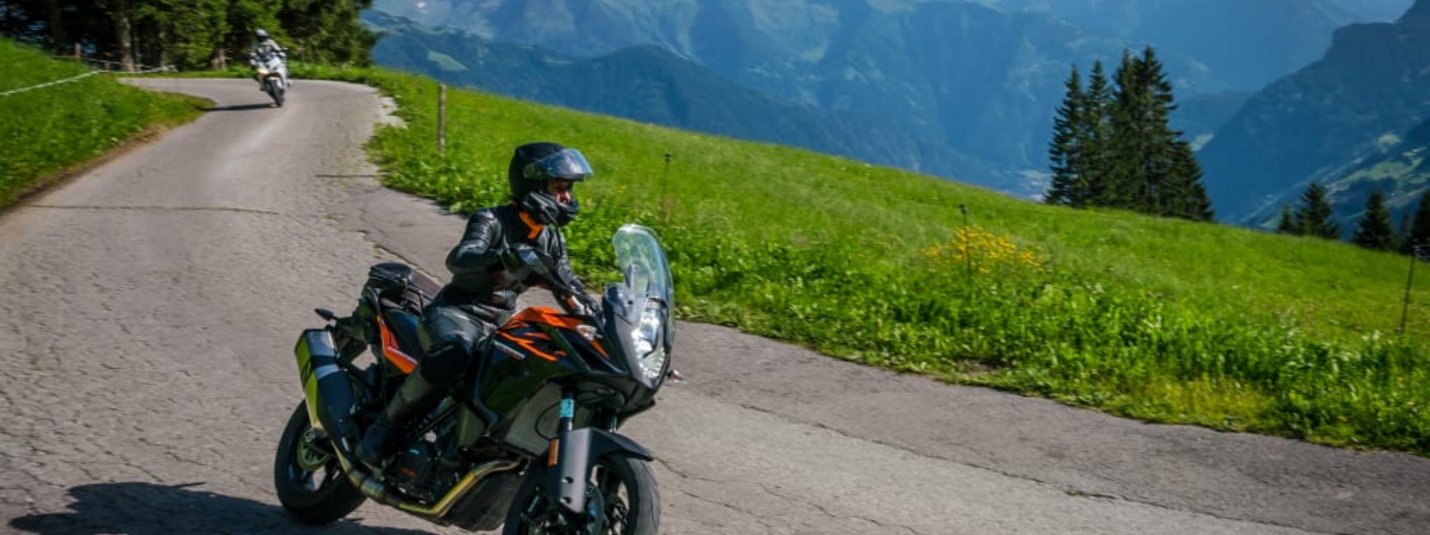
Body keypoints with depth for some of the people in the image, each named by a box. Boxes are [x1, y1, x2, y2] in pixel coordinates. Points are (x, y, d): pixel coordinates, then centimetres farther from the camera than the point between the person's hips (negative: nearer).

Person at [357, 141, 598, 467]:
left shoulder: (551, 239, 12)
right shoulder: (491, 221, -11)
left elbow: (570, 289, 15)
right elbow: (458, 259, -29)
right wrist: (504, 257, -49)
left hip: (500, 324, 8)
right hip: (456, 313, -8)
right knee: (453, 356, -40)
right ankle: (385, 425, -22)